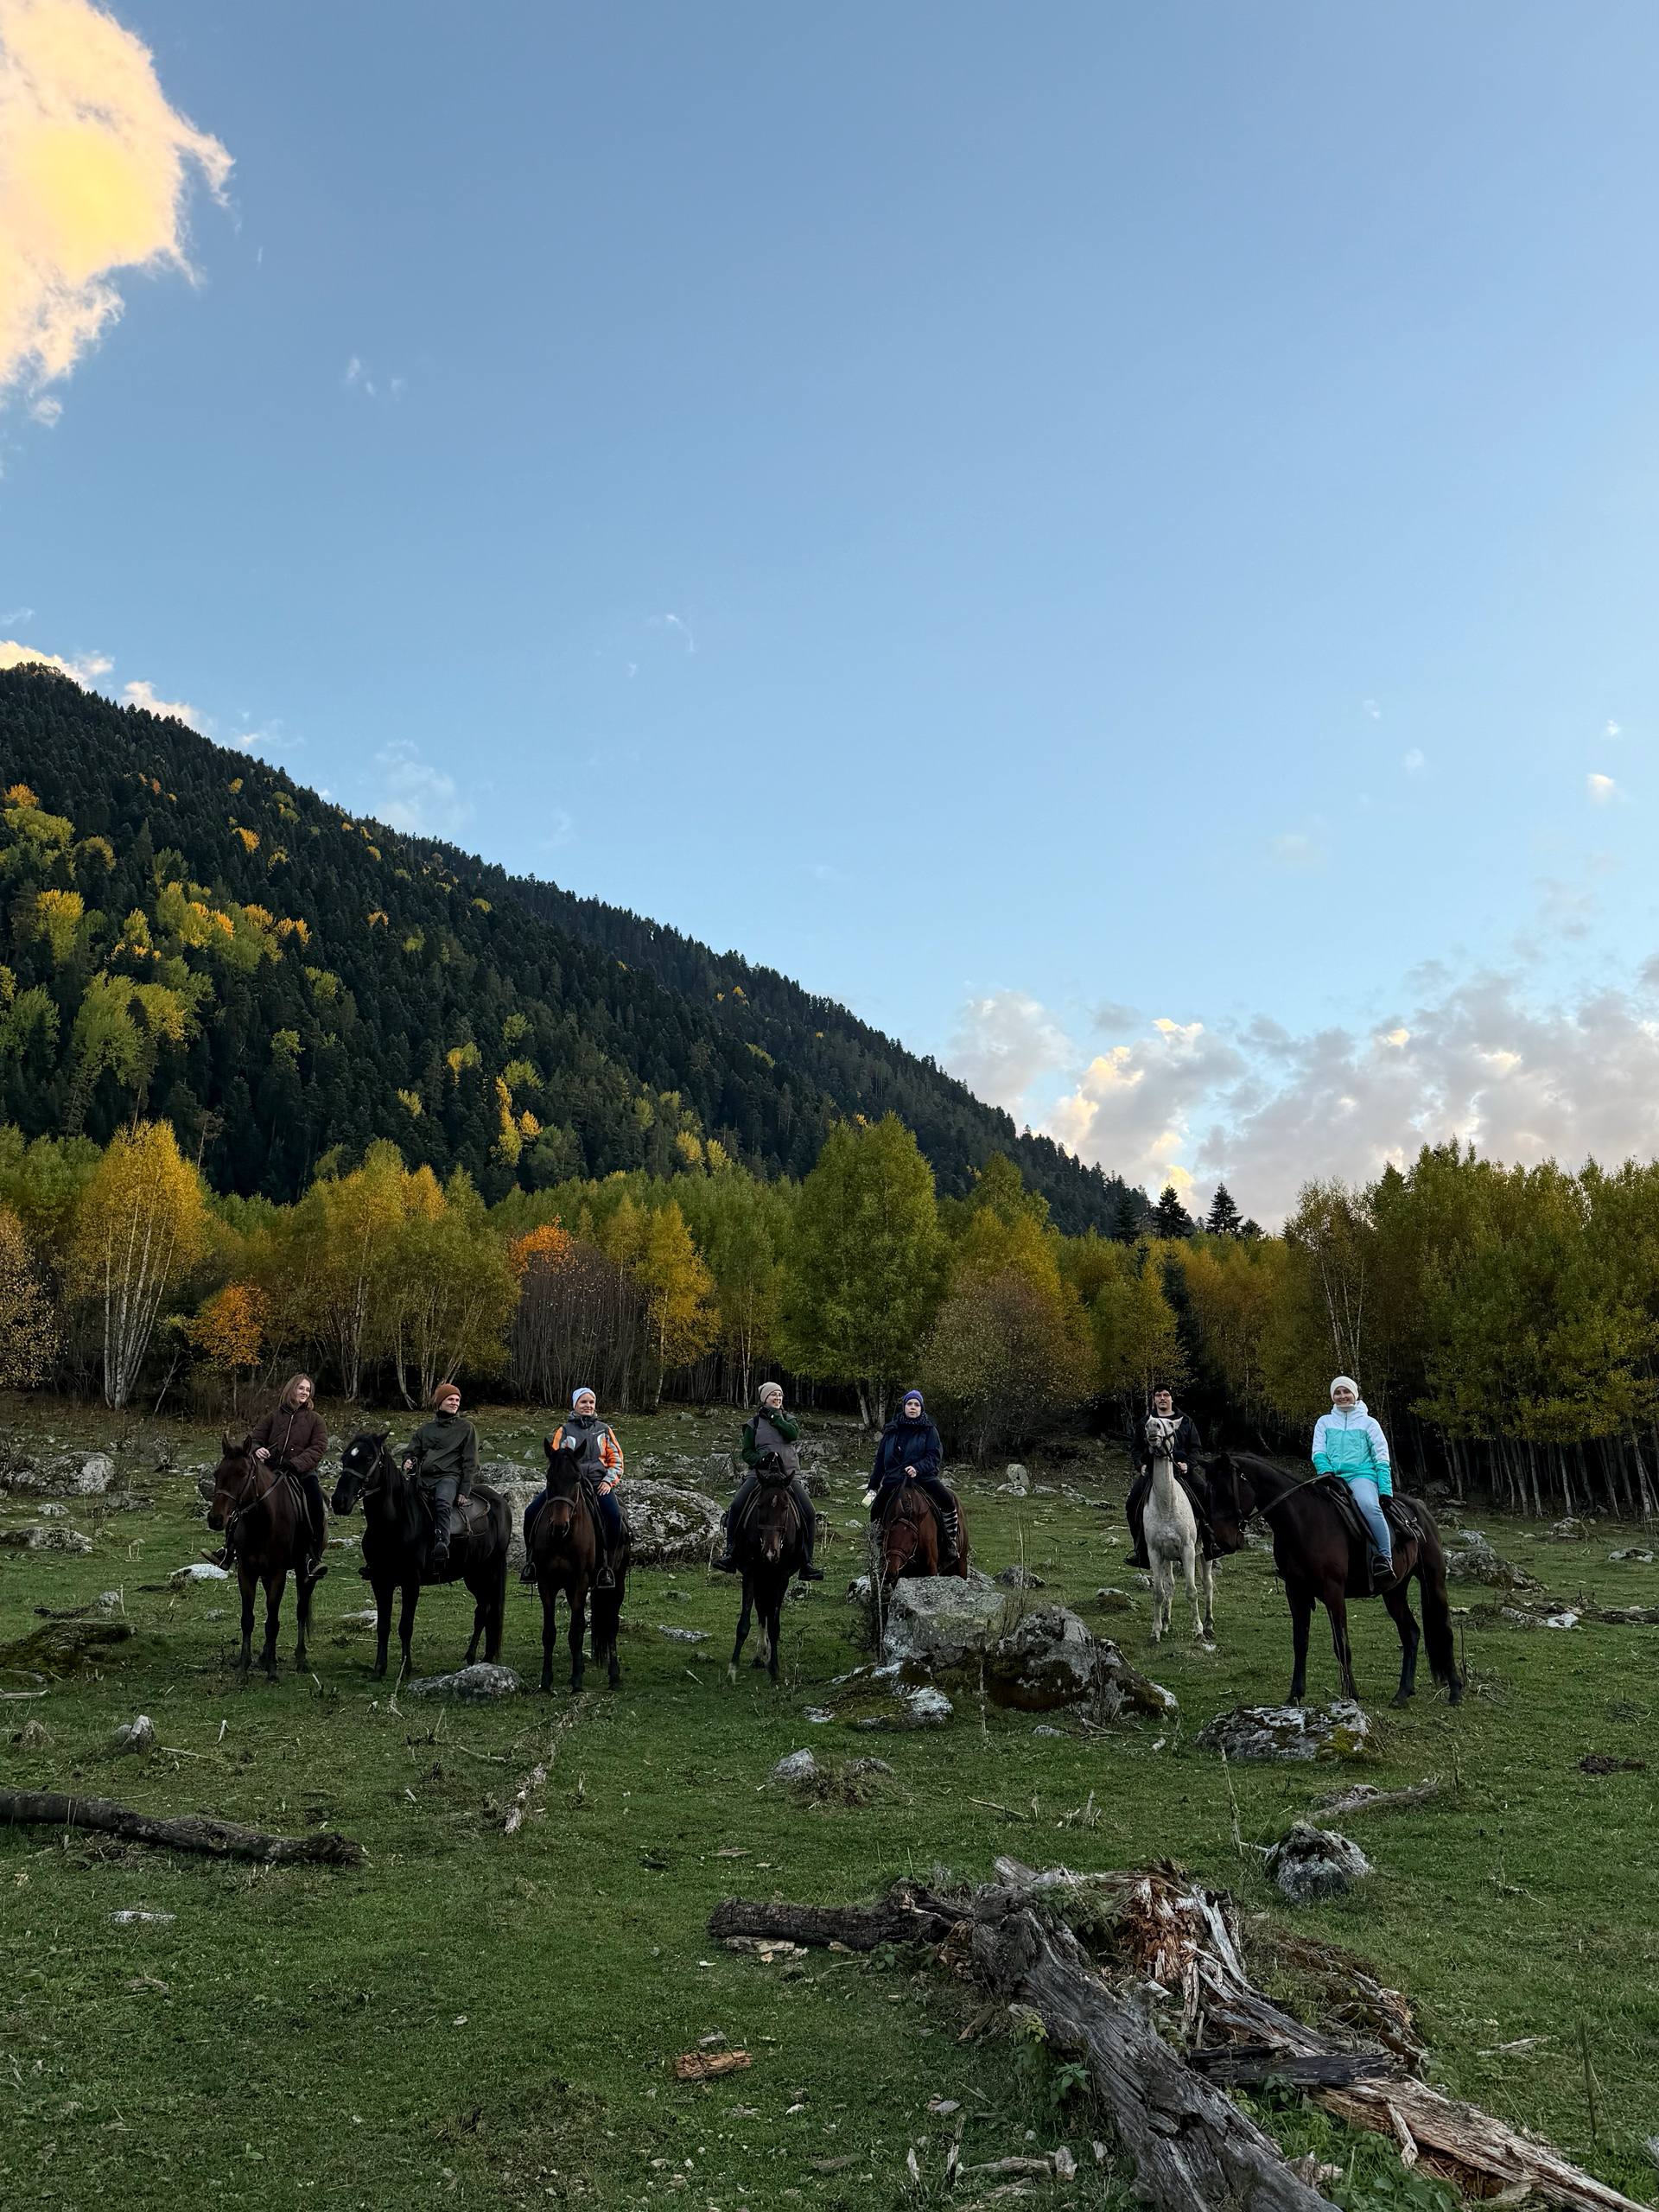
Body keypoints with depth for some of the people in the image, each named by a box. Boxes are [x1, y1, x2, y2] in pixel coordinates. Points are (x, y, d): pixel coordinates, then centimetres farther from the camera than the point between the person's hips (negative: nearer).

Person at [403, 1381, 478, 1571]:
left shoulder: (466, 1428, 14)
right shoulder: (425, 1429, 24)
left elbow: (470, 1463, 8)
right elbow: (412, 1451, 22)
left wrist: (464, 1491, -3)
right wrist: (408, 1462, -5)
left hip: (449, 1477, -5)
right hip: (425, 1478, 5)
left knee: (443, 1502, -37)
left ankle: (442, 1545, -52)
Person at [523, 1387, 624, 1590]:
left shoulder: (604, 1430, 16)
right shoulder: (564, 1430, 14)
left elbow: (616, 1459, 12)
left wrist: (609, 1481, -3)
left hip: (597, 1482, -1)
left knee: (614, 1515, -30)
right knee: (531, 1512, -16)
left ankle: (606, 1565, -18)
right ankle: (531, 1559, 0)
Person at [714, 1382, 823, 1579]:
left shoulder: (788, 1419, 16)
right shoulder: (754, 1423, 12)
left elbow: (793, 1433, -7)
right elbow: (746, 1452, 7)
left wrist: (774, 1417, -6)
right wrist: (760, 1460, -12)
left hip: (789, 1473, 1)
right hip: (760, 1472, -1)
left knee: (809, 1513, -13)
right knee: (736, 1507, -24)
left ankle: (806, 1565, -4)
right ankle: (730, 1555, -17)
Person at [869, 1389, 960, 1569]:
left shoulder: (929, 1430, 4)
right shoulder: (892, 1430, 11)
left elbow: (935, 1456, -6)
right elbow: (880, 1459, 15)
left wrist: (917, 1468, -24)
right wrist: (873, 1486, 13)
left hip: (923, 1476, -2)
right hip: (894, 1478, 3)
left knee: (947, 1501, -22)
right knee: (876, 1511, -6)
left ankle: (951, 1546, -11)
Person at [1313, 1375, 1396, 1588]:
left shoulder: (1368, 1423, 13)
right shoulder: (1324, 1422, 18)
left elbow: (1381, 1458, 9)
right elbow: (1318, 1451, 11)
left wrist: (1385, 1490, -4)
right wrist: (1326, 1471, -12)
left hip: (1361, 1475, -3)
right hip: (1333, 1478, 3)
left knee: (1369, 1506, -35)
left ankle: (1385, 1558, -33)